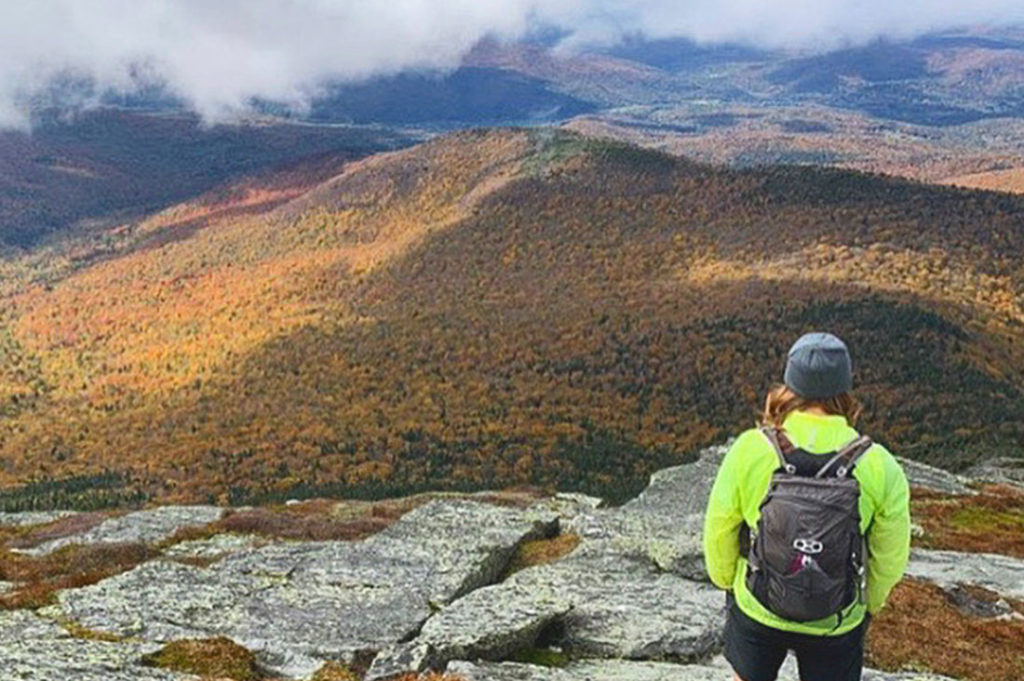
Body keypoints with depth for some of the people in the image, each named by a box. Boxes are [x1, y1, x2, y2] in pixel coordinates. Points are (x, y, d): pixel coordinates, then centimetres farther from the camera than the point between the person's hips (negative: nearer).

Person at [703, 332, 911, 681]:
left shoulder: (749, 450, -22)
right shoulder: (880, 468, -21)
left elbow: (719, 531, -10)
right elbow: (891, 558, -9)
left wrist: (726, 580, 11)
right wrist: (869, 603, 12)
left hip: (756, 608, 0)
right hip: (837, 623, 0)